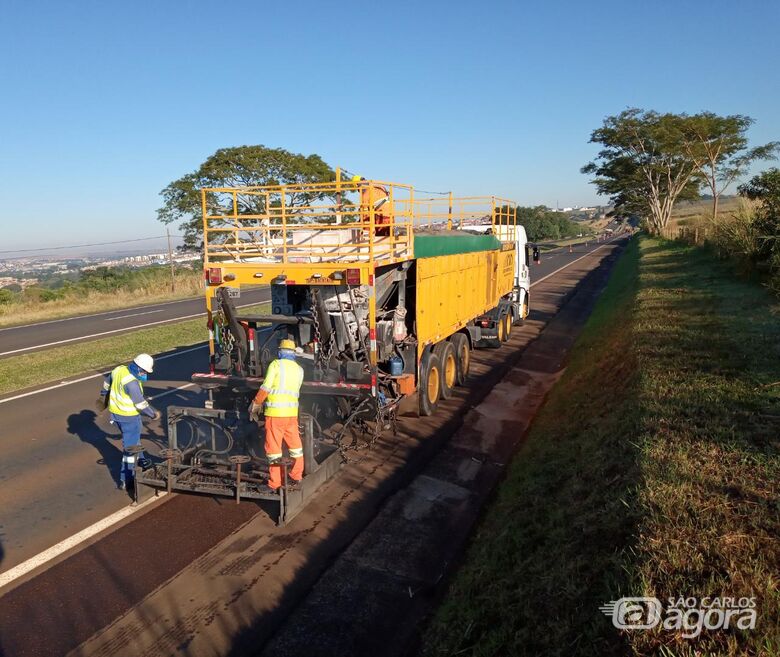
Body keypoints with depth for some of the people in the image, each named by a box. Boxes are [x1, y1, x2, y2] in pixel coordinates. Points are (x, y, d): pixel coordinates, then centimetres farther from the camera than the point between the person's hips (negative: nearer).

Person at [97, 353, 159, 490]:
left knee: (132, 437, 28)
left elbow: (107, 382, 17)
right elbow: (141, 404, -23)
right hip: (129, 417, -9)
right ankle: (125, 481, 5)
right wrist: (153, 414, -8)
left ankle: (140, 460, 47)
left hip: (115, 412, 9)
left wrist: (103, 395, 37)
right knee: (130, 447, 1)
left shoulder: (119, 370, -4)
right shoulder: (131, 382, -29)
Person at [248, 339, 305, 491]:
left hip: (275, 412, -4)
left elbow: (266, 388, -10)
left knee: (274, 448, 3)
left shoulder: (275, 364, -3)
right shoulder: (299, 370, 10)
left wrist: (255, 404, 4)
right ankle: (297, 477, 30)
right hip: (292, 412, 4)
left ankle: (275, 484, 8)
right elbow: (295, 391, 12)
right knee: (295, 444, 19)